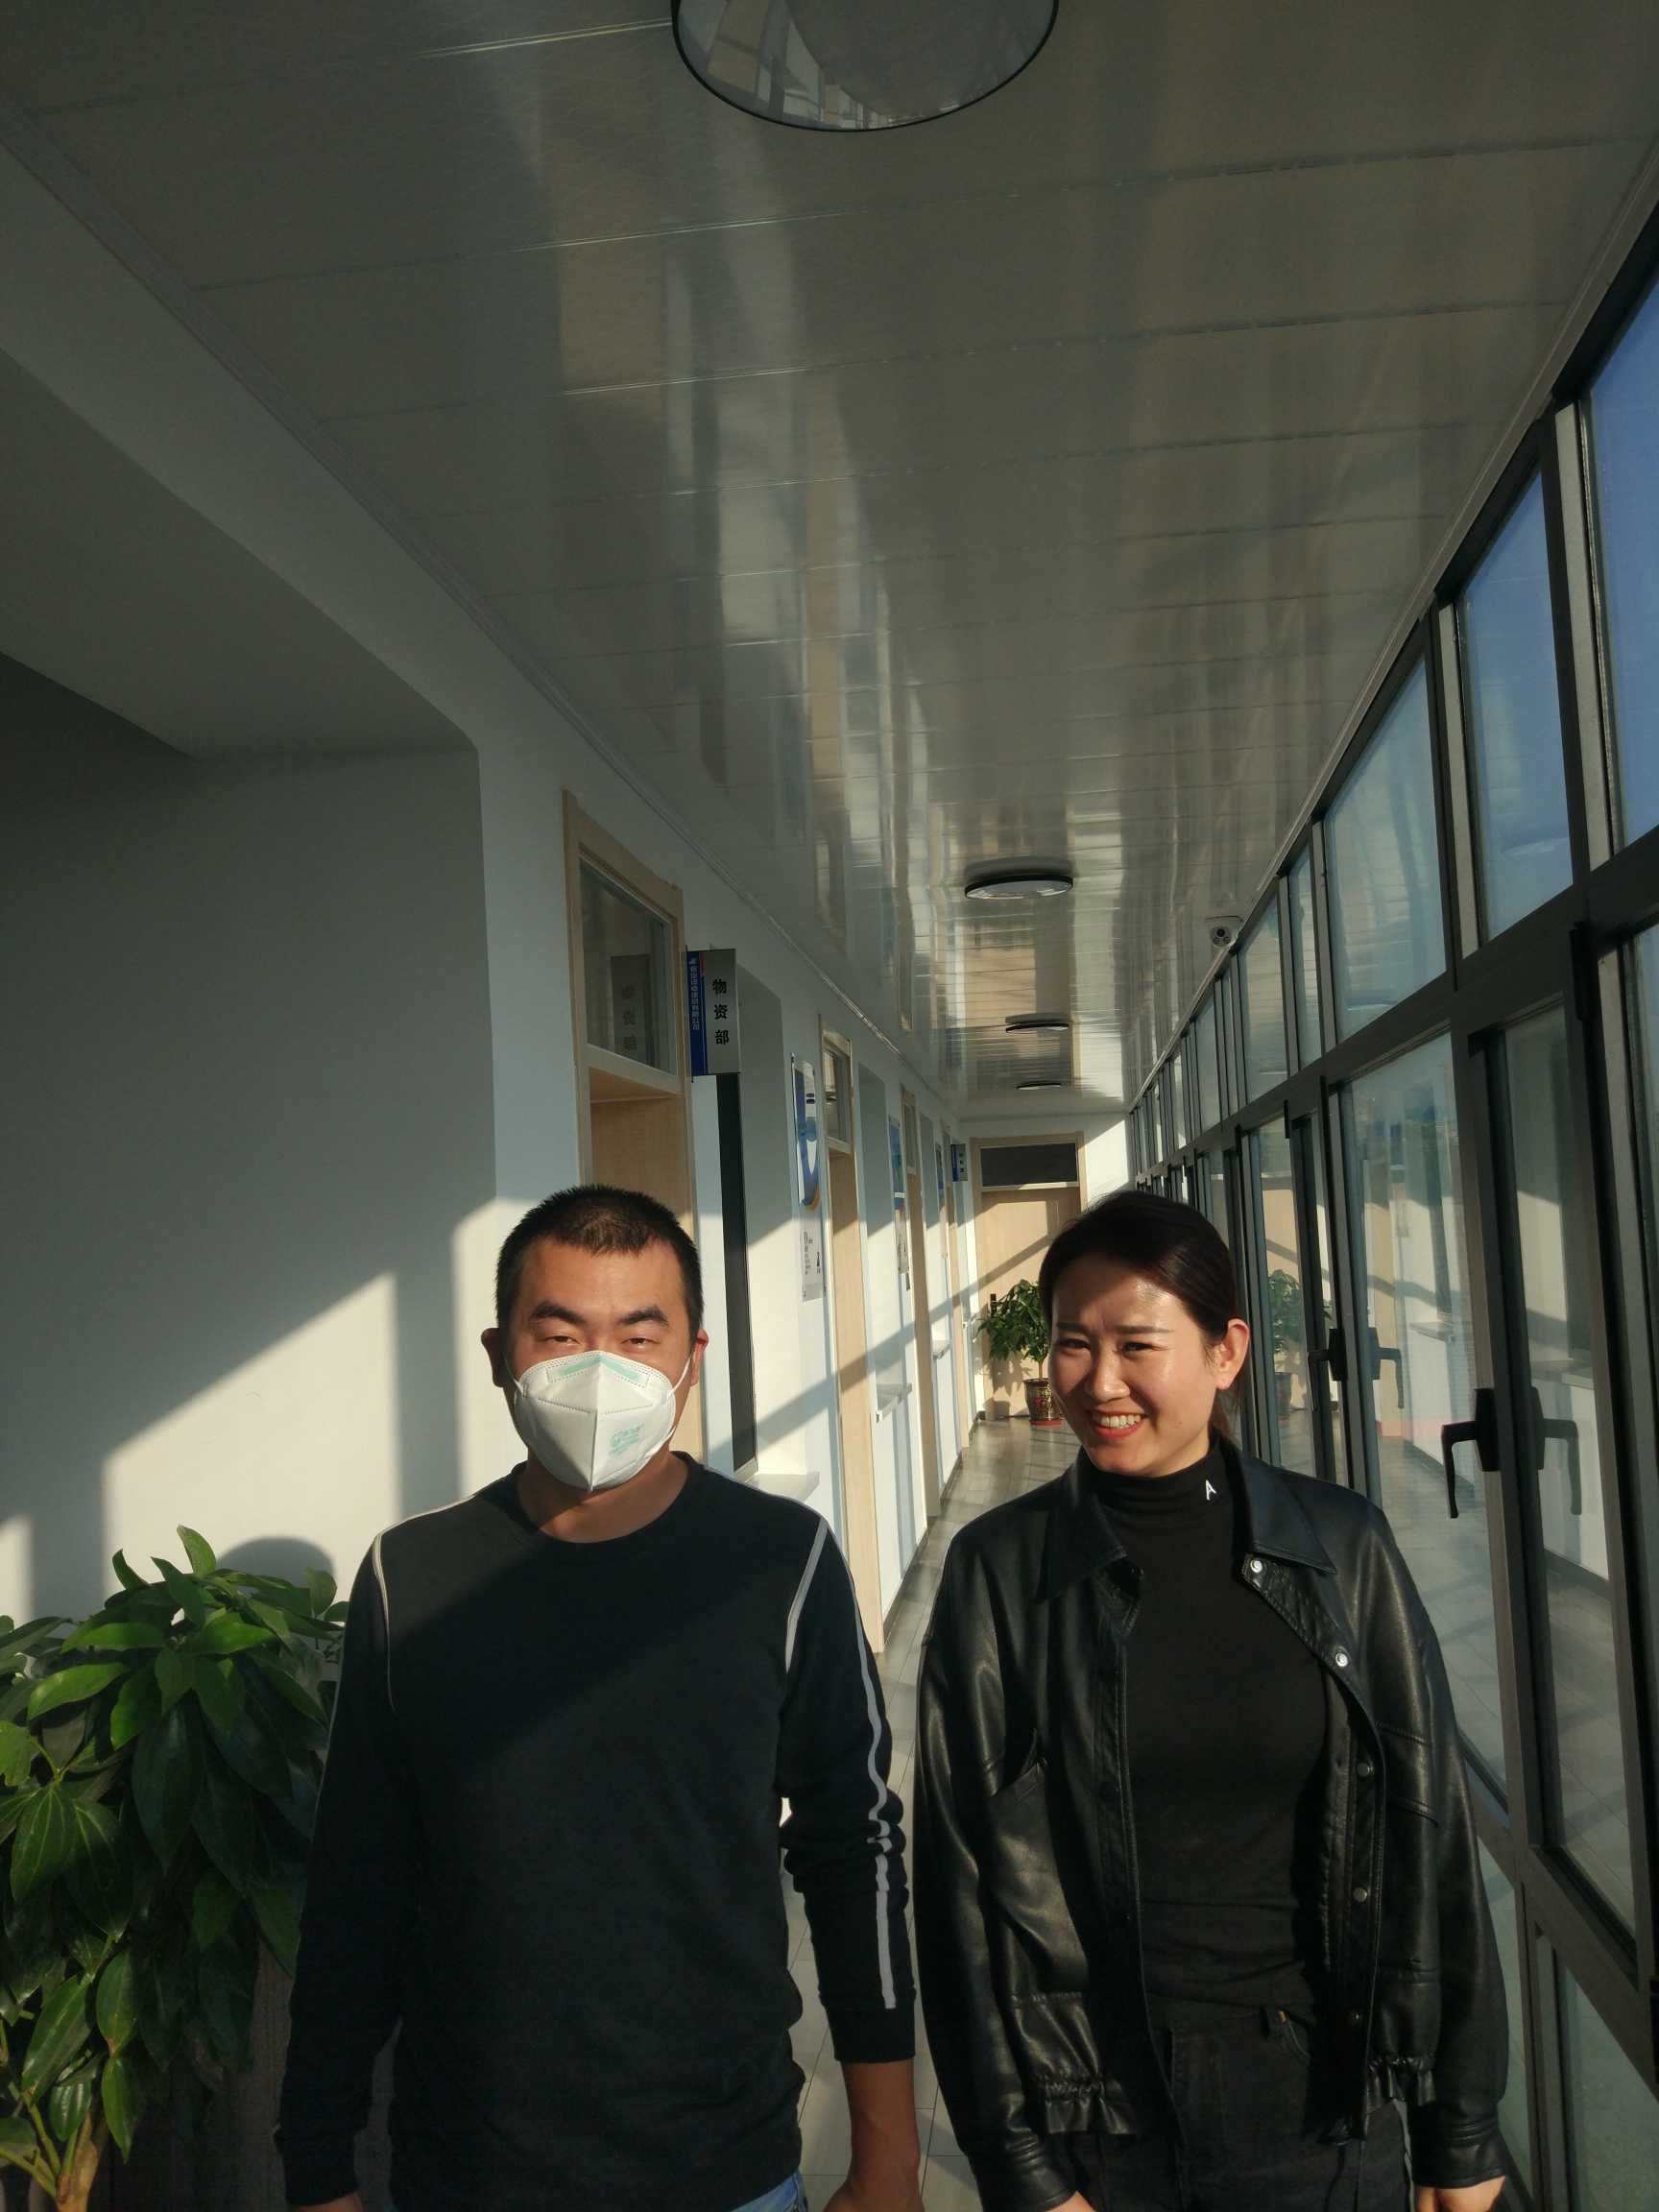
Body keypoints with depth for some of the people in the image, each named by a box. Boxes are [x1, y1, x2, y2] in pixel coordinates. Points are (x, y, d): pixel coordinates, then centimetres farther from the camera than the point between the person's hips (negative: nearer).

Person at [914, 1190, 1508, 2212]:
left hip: (1327, 2102, 1)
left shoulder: (1341, 1547, -7)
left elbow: (1428, 1836, -1)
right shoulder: (998, 1570, -10)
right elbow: (969, 1871, -6)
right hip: (1100, 2115, 0)